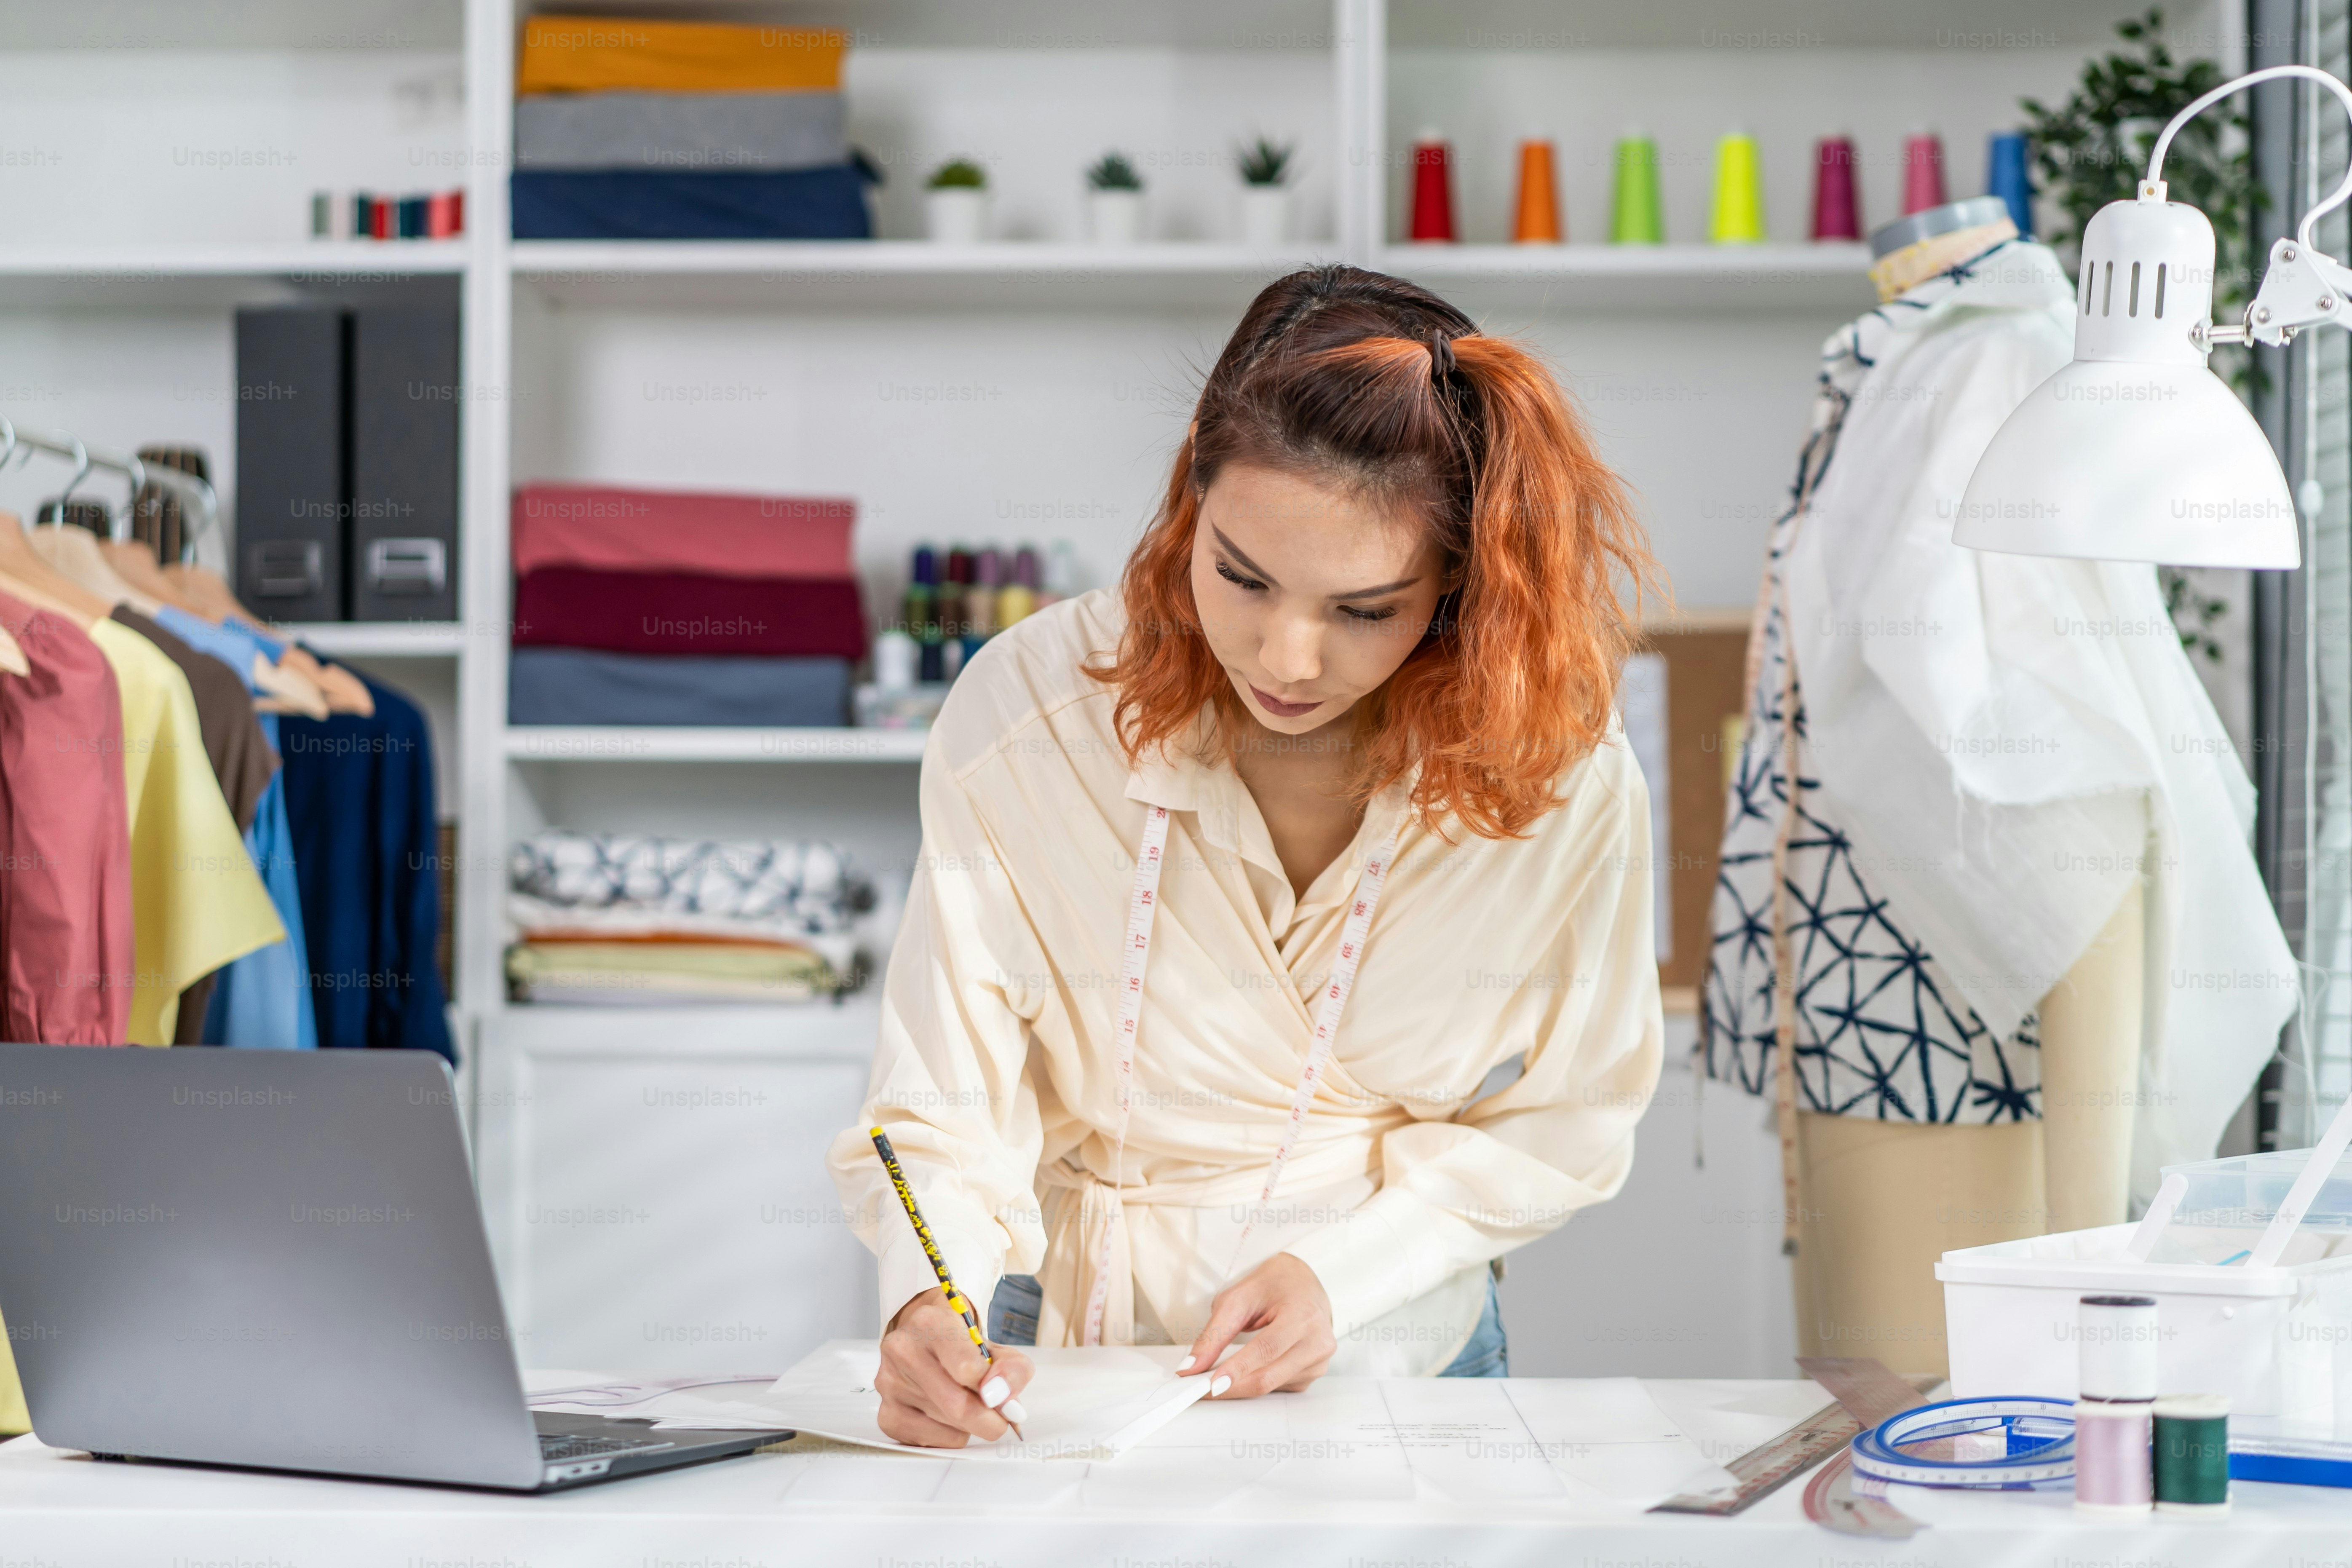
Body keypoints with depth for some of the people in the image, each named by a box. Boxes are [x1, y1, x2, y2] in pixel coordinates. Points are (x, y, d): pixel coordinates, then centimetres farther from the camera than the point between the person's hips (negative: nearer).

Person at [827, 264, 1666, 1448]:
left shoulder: (1566, 781, -12)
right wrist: (929, 1305, -31)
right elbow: (942, 1111, -12)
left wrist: (1339, 1269, -12)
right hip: (1061, 1361, -1)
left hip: (1401, 1362, 1)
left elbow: (1556, 1124, 2)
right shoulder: (1021, 718, -14)